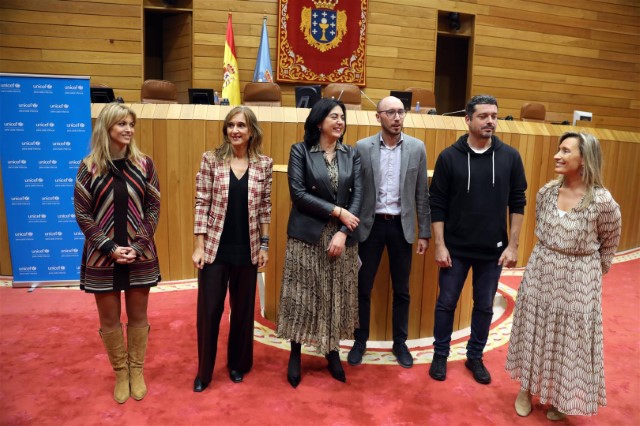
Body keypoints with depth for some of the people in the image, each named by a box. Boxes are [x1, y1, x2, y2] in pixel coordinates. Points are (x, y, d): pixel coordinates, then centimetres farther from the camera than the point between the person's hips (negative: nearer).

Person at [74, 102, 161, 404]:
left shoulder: (144, 164, -1)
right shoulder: (89, 167, -4)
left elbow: (153, 208, 0)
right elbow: (82, 214, -4)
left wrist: (138, 245, -10)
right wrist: (110, 248, -12)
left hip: (140, 255, 1)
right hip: (102, 257, -1)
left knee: (138, 316, 13)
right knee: (109, 319, 11)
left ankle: (137, 371, 31)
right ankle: (120, 373, 31)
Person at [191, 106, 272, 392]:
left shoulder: (264, 164, 1)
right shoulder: (211, 159, -4)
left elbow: (265, 207, 6)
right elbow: (201, 204, -4)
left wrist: (265, 245, 4)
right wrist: (198, 246, -8)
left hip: (247, 250, 2)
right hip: (215, 248, -1)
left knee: (243, 309, 13)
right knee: (209, 310, 5)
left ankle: (238, 364, 34)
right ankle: (204, 372, 25)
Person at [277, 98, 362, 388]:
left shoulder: (351, 155, 7)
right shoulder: (300, 151, -2)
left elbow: (358, 196, 0)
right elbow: (298, 193, -11)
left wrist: (343, 233, -12)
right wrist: (337, 211, -15)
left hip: (341, 237, 3)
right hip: (307, 236, -3)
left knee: (337, 297, 10)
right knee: (302, 297, 4)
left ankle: (332, 352, 28)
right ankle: (295, 355, 22)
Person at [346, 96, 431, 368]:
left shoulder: (417, 148, 0)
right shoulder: (362, 147, -4)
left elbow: (422, 194, 3)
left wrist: (425, 233, 2)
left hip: (402, 226, 1)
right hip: (370, 225, -1)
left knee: (402, 290, 11)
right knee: (363, 288, 8)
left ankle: (400, 343, 29)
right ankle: (360, 341, 26)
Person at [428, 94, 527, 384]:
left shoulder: (510, 157, -2)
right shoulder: (449, 157, -7)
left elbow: (518, 203, 2)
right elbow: (437, 205, -5)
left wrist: (512, 245, -2)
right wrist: (439, 245, -9)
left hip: (493, 250, 2)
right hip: (455, 248, -1)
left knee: (484, 306, 13)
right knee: (446, 303, 10)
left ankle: (475, 357, 33)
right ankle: (440, 355, 30)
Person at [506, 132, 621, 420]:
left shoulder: (602, 202, -18)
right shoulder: (546, 192, -6)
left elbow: (609, 243, -1)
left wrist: (591, 271, 9)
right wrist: (548, 256, 16)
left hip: (578, 280, -4)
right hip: (541, 271, 4)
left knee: (570, 338, 11)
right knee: (535, 331, 15)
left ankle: (561, 398, 35)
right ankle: (527, 389, 37)